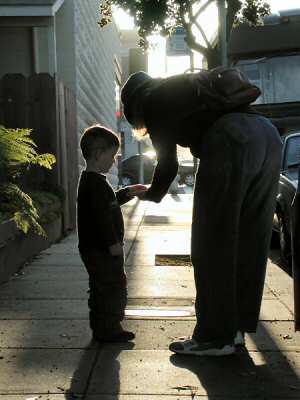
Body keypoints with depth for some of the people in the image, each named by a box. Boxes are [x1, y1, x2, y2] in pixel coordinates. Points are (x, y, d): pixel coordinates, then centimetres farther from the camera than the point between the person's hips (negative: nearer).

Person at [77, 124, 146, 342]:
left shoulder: (89, 180, 14)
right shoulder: (96, 183, -19)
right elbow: (102, 216, -25)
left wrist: (126, 193, 20)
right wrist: (113, 243, -23)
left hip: (92, 249, 11)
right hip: (103, 250, -11)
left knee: (100, 288, 16)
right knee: (114, 287, -2)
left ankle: (100, 328, 25)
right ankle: (109, 330, 4)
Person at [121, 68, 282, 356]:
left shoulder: (152, 99, 13)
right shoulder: (187, 86, 35)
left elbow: (168, 164, 10)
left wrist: (152, 194, 28)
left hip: (230, 140, -8)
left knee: (211, 244, -1)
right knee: (248, 243, 11)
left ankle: (214, 337, 4)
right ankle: (235, 327, 20)